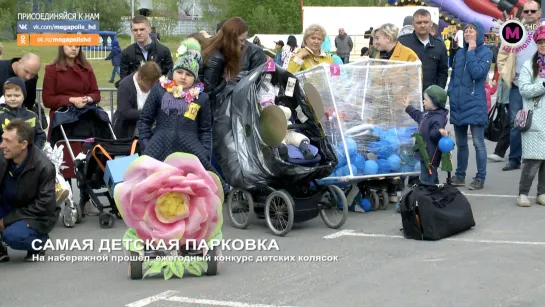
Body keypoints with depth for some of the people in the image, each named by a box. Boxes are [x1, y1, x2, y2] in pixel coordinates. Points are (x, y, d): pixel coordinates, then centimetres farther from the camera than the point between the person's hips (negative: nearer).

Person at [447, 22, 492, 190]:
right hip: (458, 105, 5)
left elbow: (477, 72, -18)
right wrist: (451, 93, 5)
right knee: (461, 143, 13)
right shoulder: (459, 53, 13)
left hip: (475, 105, -5)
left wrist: (471, 52, -13)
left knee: (478, 143, -3)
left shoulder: (486, 53, -3)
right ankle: (459, 176, 22)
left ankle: (480, 178, 2)